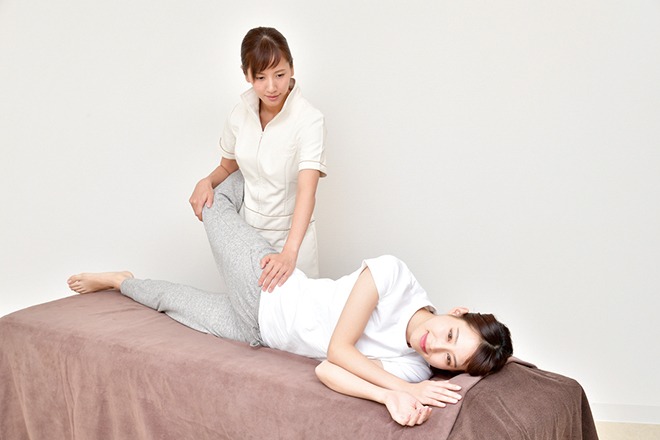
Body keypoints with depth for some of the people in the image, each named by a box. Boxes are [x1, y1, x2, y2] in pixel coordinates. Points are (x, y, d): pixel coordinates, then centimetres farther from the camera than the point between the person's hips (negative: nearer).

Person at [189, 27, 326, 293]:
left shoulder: (308, 120, -21)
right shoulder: (241, 113, -4)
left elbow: (307, 190, -33)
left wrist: (289, 253, -46)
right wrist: (206, 183, -10)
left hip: (290, 233, -4)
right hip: (248, 230, 4)